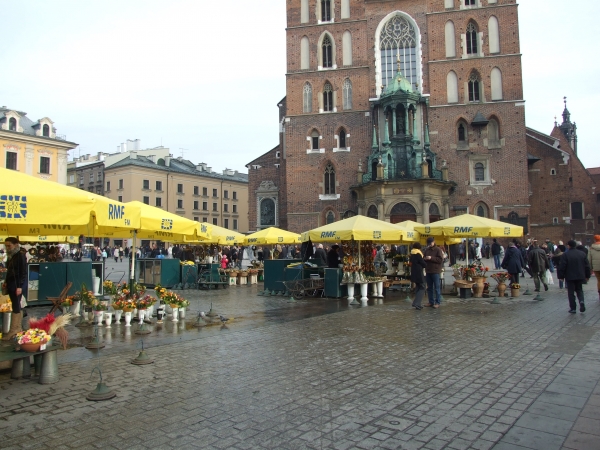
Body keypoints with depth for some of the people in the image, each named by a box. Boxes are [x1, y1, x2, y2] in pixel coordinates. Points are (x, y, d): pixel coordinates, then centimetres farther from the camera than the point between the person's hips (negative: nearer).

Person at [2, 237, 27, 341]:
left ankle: (13, 330, -1)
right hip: (11, 285, 9)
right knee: (17, 306, 12)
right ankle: (19, 328, 19)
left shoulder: (20, 256, -12)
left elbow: (24, 273, -16)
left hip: (17, 285, -9)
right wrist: (6, 282, 17)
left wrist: (20, 286, -19)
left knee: (16, 307, -5)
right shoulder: (10, 256, 13)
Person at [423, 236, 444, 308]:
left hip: (435, 271, -6)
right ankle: (431, 302, 18)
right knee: (429, 288, 10)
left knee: (437, 288, -1)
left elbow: (441, 259, -13)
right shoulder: (427, 250, 12)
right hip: (428, 271, 6)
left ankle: (437, 303, 4)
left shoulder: (438, 249, -5)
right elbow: (423, 258, 19)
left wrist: (431, 258, -19)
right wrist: (425, 259, -4)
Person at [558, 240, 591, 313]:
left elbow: (562, 267, -13)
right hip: (580, 276, 4)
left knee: (571, 292, 4)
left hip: (570, 277, -4)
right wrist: (587, 276, 16)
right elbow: (587, 265, 8)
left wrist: (561, 276, -3)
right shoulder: (582, 254, 3)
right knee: (579, 290, 18)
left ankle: (573, 308, 5)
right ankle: (581, 301, -9)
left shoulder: (566, 255, -12)